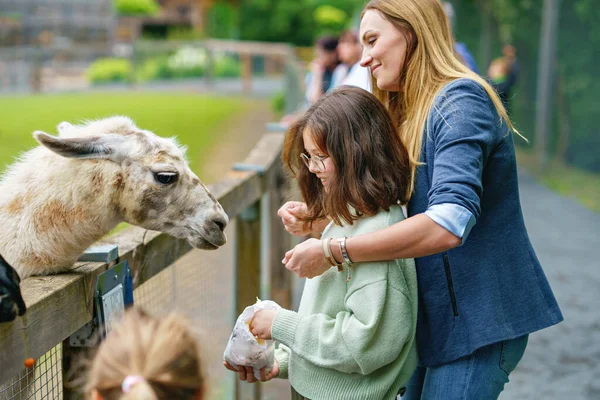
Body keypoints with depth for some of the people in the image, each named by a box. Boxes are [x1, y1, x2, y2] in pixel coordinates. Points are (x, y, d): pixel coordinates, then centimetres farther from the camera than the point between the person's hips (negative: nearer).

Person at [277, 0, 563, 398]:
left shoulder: (461, 101, -18)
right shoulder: (411, 115, 11)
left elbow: (447, 224, -31)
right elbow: (391, 216, 12)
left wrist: (331, 252, -28)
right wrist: (317, 222, -4)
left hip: (476, 321, -9)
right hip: (436, 316, 9)